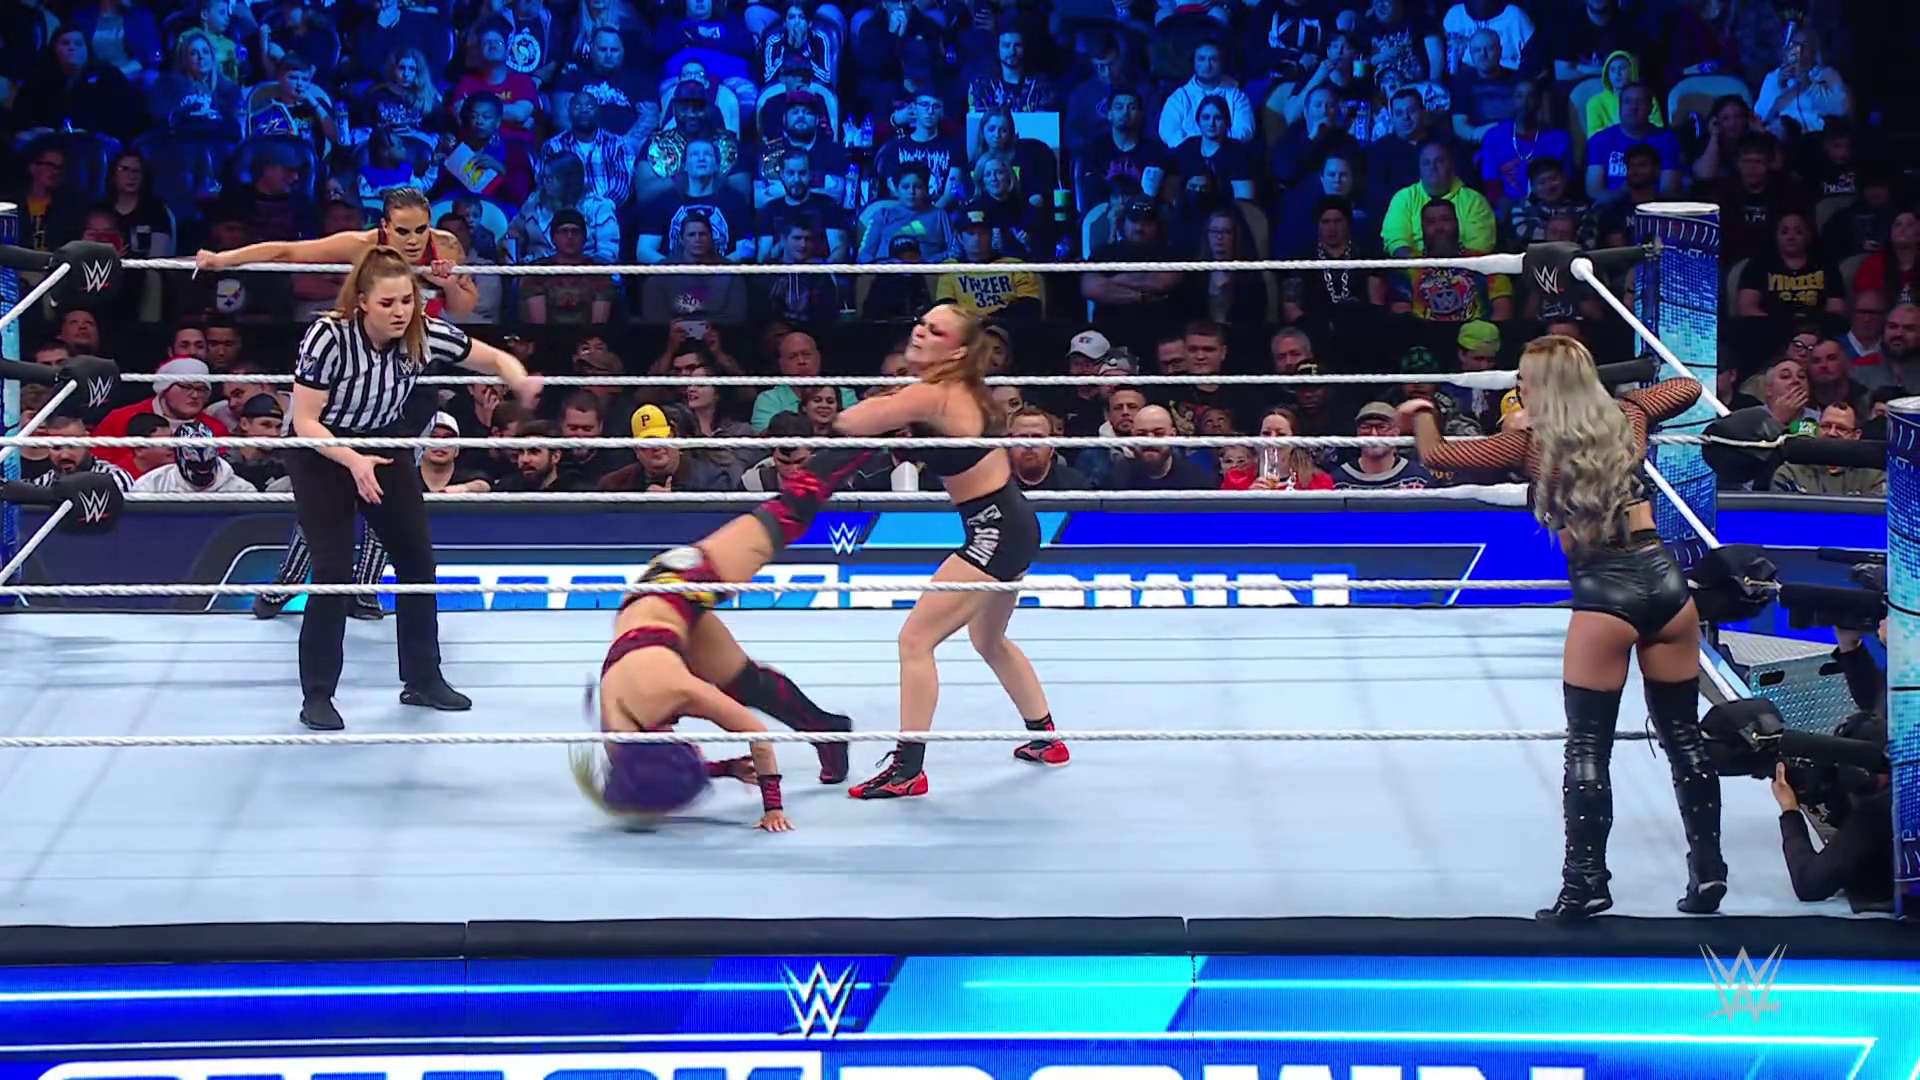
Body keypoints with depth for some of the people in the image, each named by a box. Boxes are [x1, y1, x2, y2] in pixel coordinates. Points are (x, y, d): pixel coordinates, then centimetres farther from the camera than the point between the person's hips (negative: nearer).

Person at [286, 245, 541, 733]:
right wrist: (353, 461, -39)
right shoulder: (329, 336, -30)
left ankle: (422, 679, 21)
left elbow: (494, 359, -8)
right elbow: (305, 422, -26)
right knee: (333, 570, -13)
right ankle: (316, 695, -3)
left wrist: (521, 381, -31)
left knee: (417, 559, 6)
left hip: (384, 445, 5)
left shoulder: (424, 333, -19)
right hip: (321, 452, -5)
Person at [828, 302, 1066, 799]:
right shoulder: (959, 389, 8)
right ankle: (1046, 738, 45)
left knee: (915, 639, -10)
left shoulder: (932, 396, -20)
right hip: (1012, 524, 10)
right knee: (989, 640, 30)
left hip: (996, 533, -10)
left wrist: (878, 408, -4)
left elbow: (848, 423, -26)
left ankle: (908, 769, -9)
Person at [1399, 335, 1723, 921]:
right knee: (1683, 734, 13)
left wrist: (1421, 413, 25)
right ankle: (1707, 869, 15)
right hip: (1664, 577, 4)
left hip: (1604, 593, -4)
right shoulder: (1626, 420, 12)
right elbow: (1687, 387, 31)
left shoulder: (1533, 443, 1)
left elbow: (1437, 455, 5)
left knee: (1587, 746, 3)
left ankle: (1586, 880, 0)